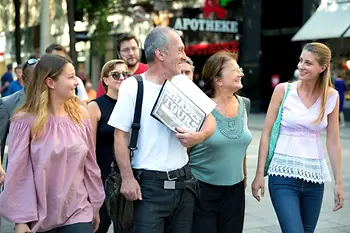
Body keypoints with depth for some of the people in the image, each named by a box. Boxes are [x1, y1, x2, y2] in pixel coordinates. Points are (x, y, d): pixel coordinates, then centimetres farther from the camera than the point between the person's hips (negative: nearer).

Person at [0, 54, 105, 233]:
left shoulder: (80, 115, 2)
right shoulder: (25, 121, -10)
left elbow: (90, 163, 8)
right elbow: (18, 172, -9)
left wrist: (95, 205, 13)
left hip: (78, 212, 3)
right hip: (40, 217, -2)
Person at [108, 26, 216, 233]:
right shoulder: (133, 86, -8)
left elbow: (210, 119, 11)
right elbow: (121, 135, -8)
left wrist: (198, 136, -12)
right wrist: (127, 178, -13)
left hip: (183, 182, 5)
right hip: (149, 185, -5)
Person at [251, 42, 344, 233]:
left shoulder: (331, 97, 2)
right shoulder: (283, 90, -4)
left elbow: (333, 142, 6)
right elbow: (266, 133, -1)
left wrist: (338, 183, 6)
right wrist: (260, 174, -4)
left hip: (314, 177, 3)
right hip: (283, 175, -3)